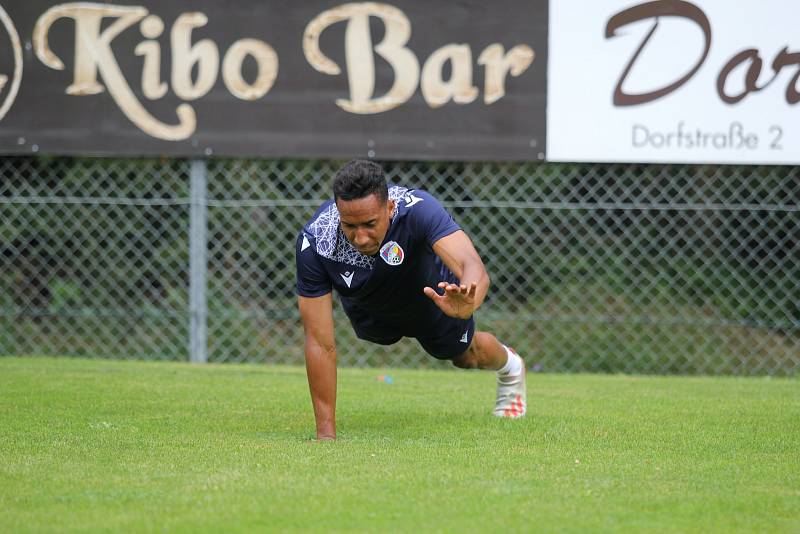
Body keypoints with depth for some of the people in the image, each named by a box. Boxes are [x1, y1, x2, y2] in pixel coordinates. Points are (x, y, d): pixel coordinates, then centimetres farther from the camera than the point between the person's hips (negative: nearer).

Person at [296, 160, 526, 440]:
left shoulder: (417, 209, -47)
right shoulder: (314, 243, -42)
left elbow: (472, 266, -60)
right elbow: (320, 343, -38)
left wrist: (464, 305, -85)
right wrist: (325, 434, -38)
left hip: (433, 297, -1)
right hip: (368, 310, 1)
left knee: (464, 356, 23)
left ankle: (509, 367, 58)